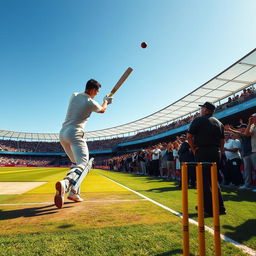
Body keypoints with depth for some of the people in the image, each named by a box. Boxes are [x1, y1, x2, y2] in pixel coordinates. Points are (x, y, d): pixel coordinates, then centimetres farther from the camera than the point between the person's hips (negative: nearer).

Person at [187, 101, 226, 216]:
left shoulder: (198, 120, -3)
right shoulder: (219, 123, 15)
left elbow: (189, 136, -11)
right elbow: (222, 140, 13)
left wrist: (194, 150, -3)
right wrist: (219, 152, 16)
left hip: (202, 152, -6)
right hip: (216, 153, 6)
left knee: (204, 181, 0)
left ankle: (210, 209, 3)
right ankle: (220, 207, 20)